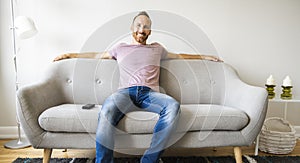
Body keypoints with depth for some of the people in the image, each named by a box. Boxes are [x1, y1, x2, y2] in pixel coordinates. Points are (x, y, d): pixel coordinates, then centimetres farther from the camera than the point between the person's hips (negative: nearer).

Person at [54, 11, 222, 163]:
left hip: (150, 92, 1)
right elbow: (98, 55, 38)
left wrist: (204, 56, 37)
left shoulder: (157, 48, 29)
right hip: (125, 91, 0)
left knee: (173, 106, -34)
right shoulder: (121, 48, 28)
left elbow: (179, 56, 38)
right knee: (107, 110, -37)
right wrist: (71, 55, 41)